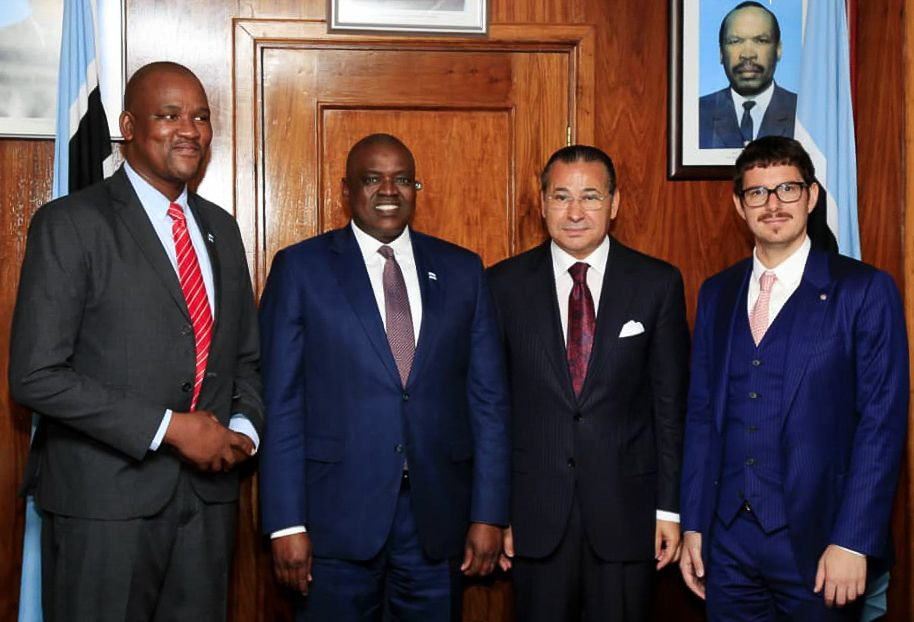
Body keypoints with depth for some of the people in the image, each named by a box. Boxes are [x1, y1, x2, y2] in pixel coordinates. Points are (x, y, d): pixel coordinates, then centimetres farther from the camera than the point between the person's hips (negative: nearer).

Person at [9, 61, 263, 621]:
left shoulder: (221, 228, 12)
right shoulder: (70, 224, -8)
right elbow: (35, 376, -14)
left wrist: (243, 427, -2)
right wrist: (168, 428, -16)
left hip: (208, 493, 5)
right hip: (105, 498, -5)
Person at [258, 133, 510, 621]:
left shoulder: (462, 270, 7)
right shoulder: (300, 268, 0)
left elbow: (488, 398, 6)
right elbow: (281, 403, -3)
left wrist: (488, 513, 1)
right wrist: (286, 524, -8)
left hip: (438, 513, 2)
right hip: (337, 513, -2)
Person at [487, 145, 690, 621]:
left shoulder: (657, 284, -1)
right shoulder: (505, 284, -1)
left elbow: (671, 403, 1)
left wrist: (670, 507, -1)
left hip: (626, 506, 0)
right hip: (534, 509, 0)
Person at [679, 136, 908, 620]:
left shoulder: (864, 290, -5)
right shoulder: (716, 293, 9)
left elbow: (882, 422, -9)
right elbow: (701, 413, 9)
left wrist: (853, 543, -14)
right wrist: (692, 525, 5)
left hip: (816, 542, -4)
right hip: (728, 542, 4)